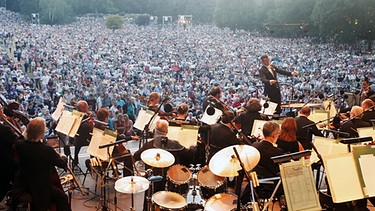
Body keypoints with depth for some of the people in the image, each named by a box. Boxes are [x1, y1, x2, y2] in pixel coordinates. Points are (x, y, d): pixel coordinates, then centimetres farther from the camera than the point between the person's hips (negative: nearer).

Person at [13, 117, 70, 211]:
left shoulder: (19, 145, -14)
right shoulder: (47, 150, -30)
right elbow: (62, 164, -13)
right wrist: (62, 157, 8)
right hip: (40, 189, -7)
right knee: (63, 198, 11)